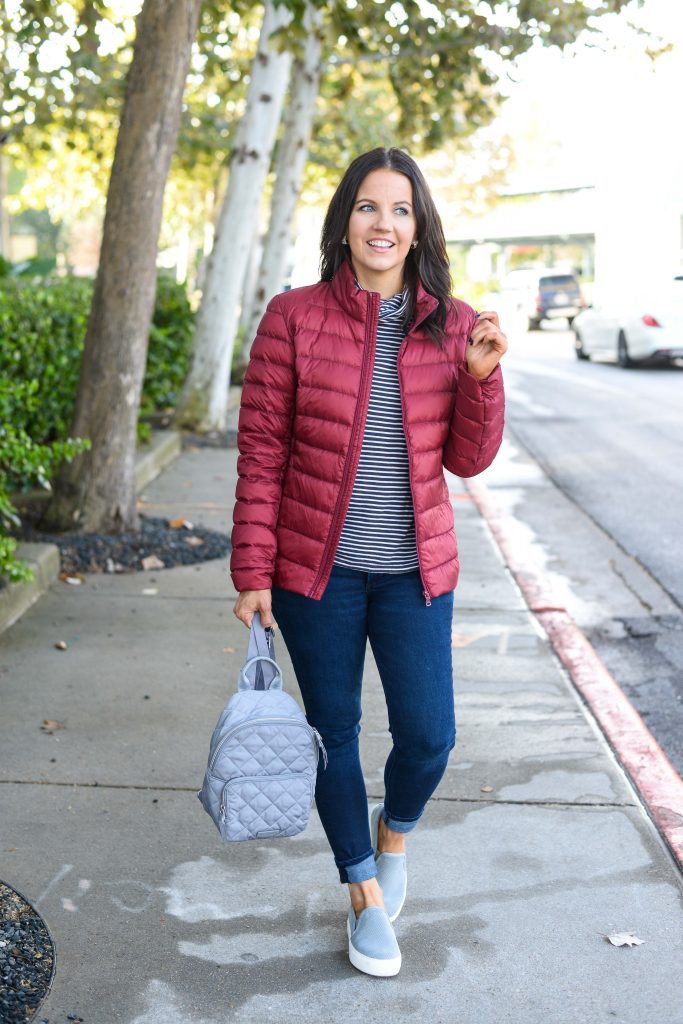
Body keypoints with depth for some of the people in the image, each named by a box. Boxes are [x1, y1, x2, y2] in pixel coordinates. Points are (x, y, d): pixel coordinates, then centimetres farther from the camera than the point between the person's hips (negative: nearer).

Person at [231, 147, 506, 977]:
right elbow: (261, 452, -4)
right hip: (317, 567, -1)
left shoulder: (454, 326, 0)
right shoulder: (294, 319, -6)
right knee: (335, 732, 11)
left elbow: (469, 460, 3)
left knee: (428, 736, 0)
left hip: (415, 571, 2)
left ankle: (394, 831, 37)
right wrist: (253, 572, -5)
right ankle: (365, 894, 33)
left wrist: (482, 375, -13)